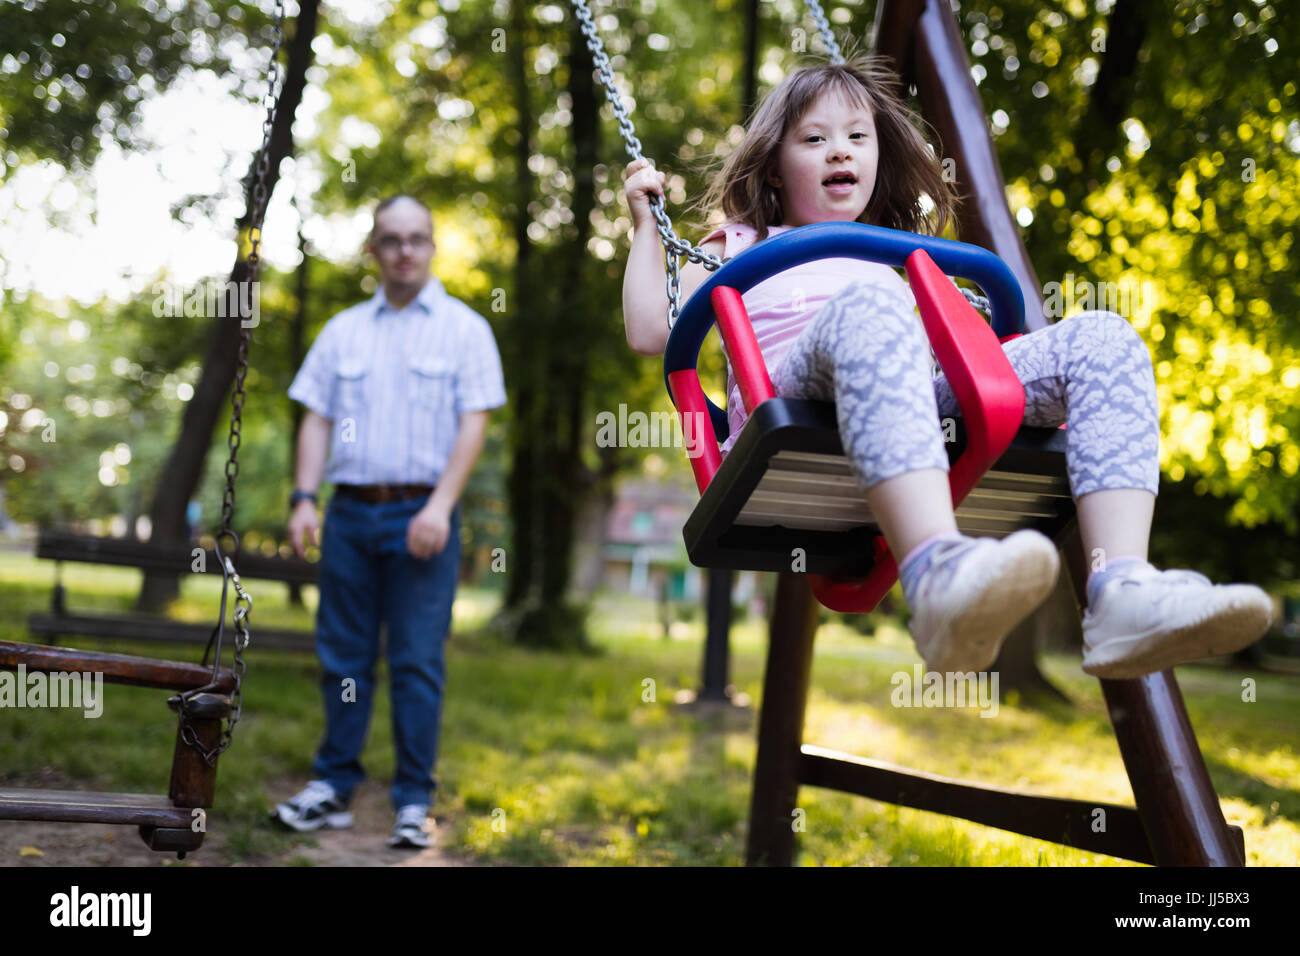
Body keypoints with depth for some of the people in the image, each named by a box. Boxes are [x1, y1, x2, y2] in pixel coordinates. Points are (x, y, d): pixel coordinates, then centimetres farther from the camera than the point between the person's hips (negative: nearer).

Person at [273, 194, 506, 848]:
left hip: (422, 516, -3)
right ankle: (333, 788, 18)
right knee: (343, 654, 8)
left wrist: (440, 506, -15)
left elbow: (473, 422, -5)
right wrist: (304, 497, -1)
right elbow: (317, 419, 11)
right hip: (350, 512, 4)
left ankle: (414, 801, 6)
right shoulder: (343, 330, 14)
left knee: (417, 663, -2)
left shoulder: (463, 328, 3)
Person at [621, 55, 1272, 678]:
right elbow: (650, 333, 20)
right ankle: (938, 576, -62)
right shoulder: (739, 248, 33)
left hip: (927, 399, 5)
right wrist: (646, 223, 24)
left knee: (1104, 338, -16)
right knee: (865, 305, -39)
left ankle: (1124, 596, -39)